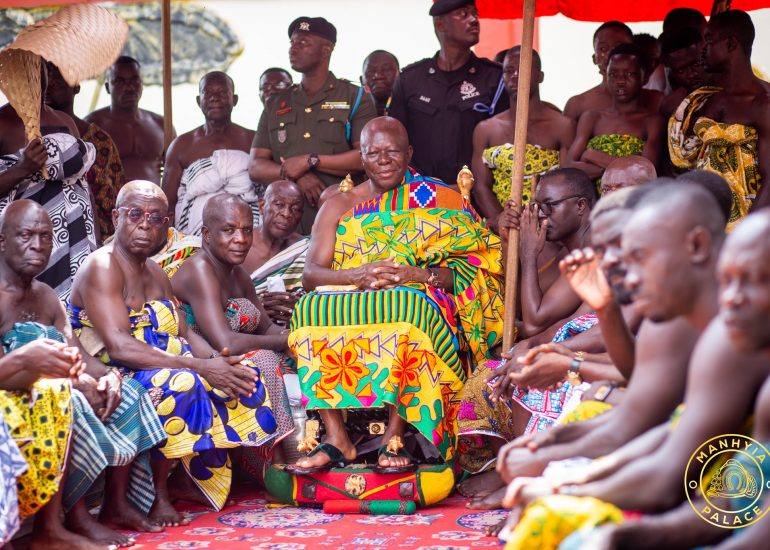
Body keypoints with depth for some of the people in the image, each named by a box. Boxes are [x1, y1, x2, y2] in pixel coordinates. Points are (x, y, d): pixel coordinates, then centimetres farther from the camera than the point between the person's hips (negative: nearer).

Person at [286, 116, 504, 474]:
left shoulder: (441, 200, 12)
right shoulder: (339, 206, 19)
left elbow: (477, 264, 0)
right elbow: (311, 273, 6)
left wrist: (417, 274, -17)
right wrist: (357, 275, -15)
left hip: (418, 301, -2)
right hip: (347, 304, 3)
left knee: (408, 306, -38)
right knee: (311, 308, -31)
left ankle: (395, 437, -37)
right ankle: (335, 439, -33)